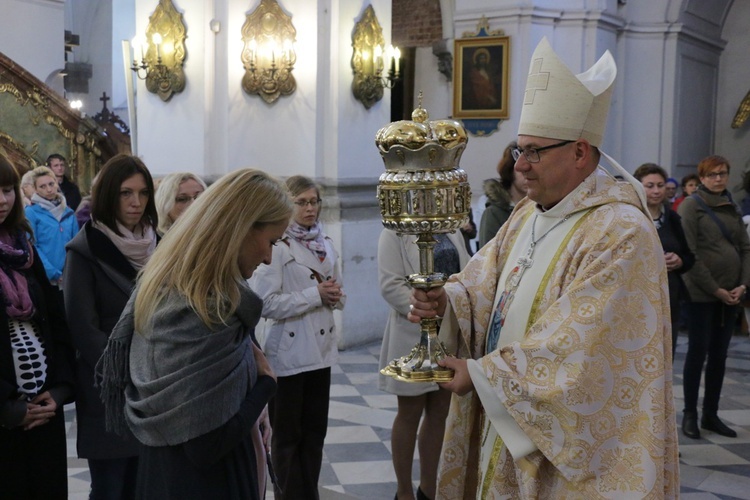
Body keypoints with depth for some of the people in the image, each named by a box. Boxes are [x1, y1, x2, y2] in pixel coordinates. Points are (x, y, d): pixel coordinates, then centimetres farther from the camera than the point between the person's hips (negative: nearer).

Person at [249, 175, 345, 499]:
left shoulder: (325, 243, 8)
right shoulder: (276, 246, -13)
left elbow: (338, 295, 16)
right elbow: (266, 303, -21)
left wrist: (334, 296, -7)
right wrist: (315, 295, -20)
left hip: (321, 348, 6)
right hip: (289, 353, -6)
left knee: (315, 430, 14)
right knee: (287, 435, 8)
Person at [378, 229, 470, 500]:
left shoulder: (452, 232, 12)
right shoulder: (396, 232, -5)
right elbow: (390, 285, -14)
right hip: (413, 333, -5)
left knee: (439, 413, 11)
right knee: (410, 415, 5)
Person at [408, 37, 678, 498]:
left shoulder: (620, 234, -22)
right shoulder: (528, 213, 6)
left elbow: (571, 349, -25)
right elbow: (488, 279, 8)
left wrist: (483, 373, -18)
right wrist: (447, 298, -14)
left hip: (572, 442, -7)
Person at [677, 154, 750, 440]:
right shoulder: (691, 206, -5)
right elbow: (691, 254, -12)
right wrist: (715, 289, -14)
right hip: (701, 294, -6)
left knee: (719, 355, 10)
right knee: (698, 352, 0)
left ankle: (711, 414, 19)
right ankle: (690, 414, 11)